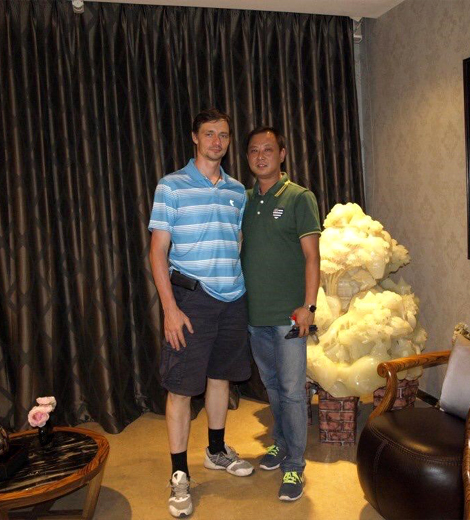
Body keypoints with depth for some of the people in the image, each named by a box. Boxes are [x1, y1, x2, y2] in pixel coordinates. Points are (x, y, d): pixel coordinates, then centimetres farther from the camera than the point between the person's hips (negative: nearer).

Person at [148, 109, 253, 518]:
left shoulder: (238, 191, 10)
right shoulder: (172, 186, -4)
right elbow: (158, 250, -7)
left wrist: (243, 290, 10)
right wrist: (170, 308, -13)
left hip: (233, 299, 5)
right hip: (191, 299, -5)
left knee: (221, 376, 17)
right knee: (181, 386, 0)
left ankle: (217, 450, 36)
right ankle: (179, 475, 14)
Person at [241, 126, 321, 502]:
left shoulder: (300, 198, -4)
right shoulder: (244, 201, 11)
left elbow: (312, 256, -8)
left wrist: (308, 305, -15)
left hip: (288, 314, -5)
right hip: (254, 313, 5)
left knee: (292, 390, -1)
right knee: (272, 386, 18)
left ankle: (294, 465, 12)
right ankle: (281, 443, 35)